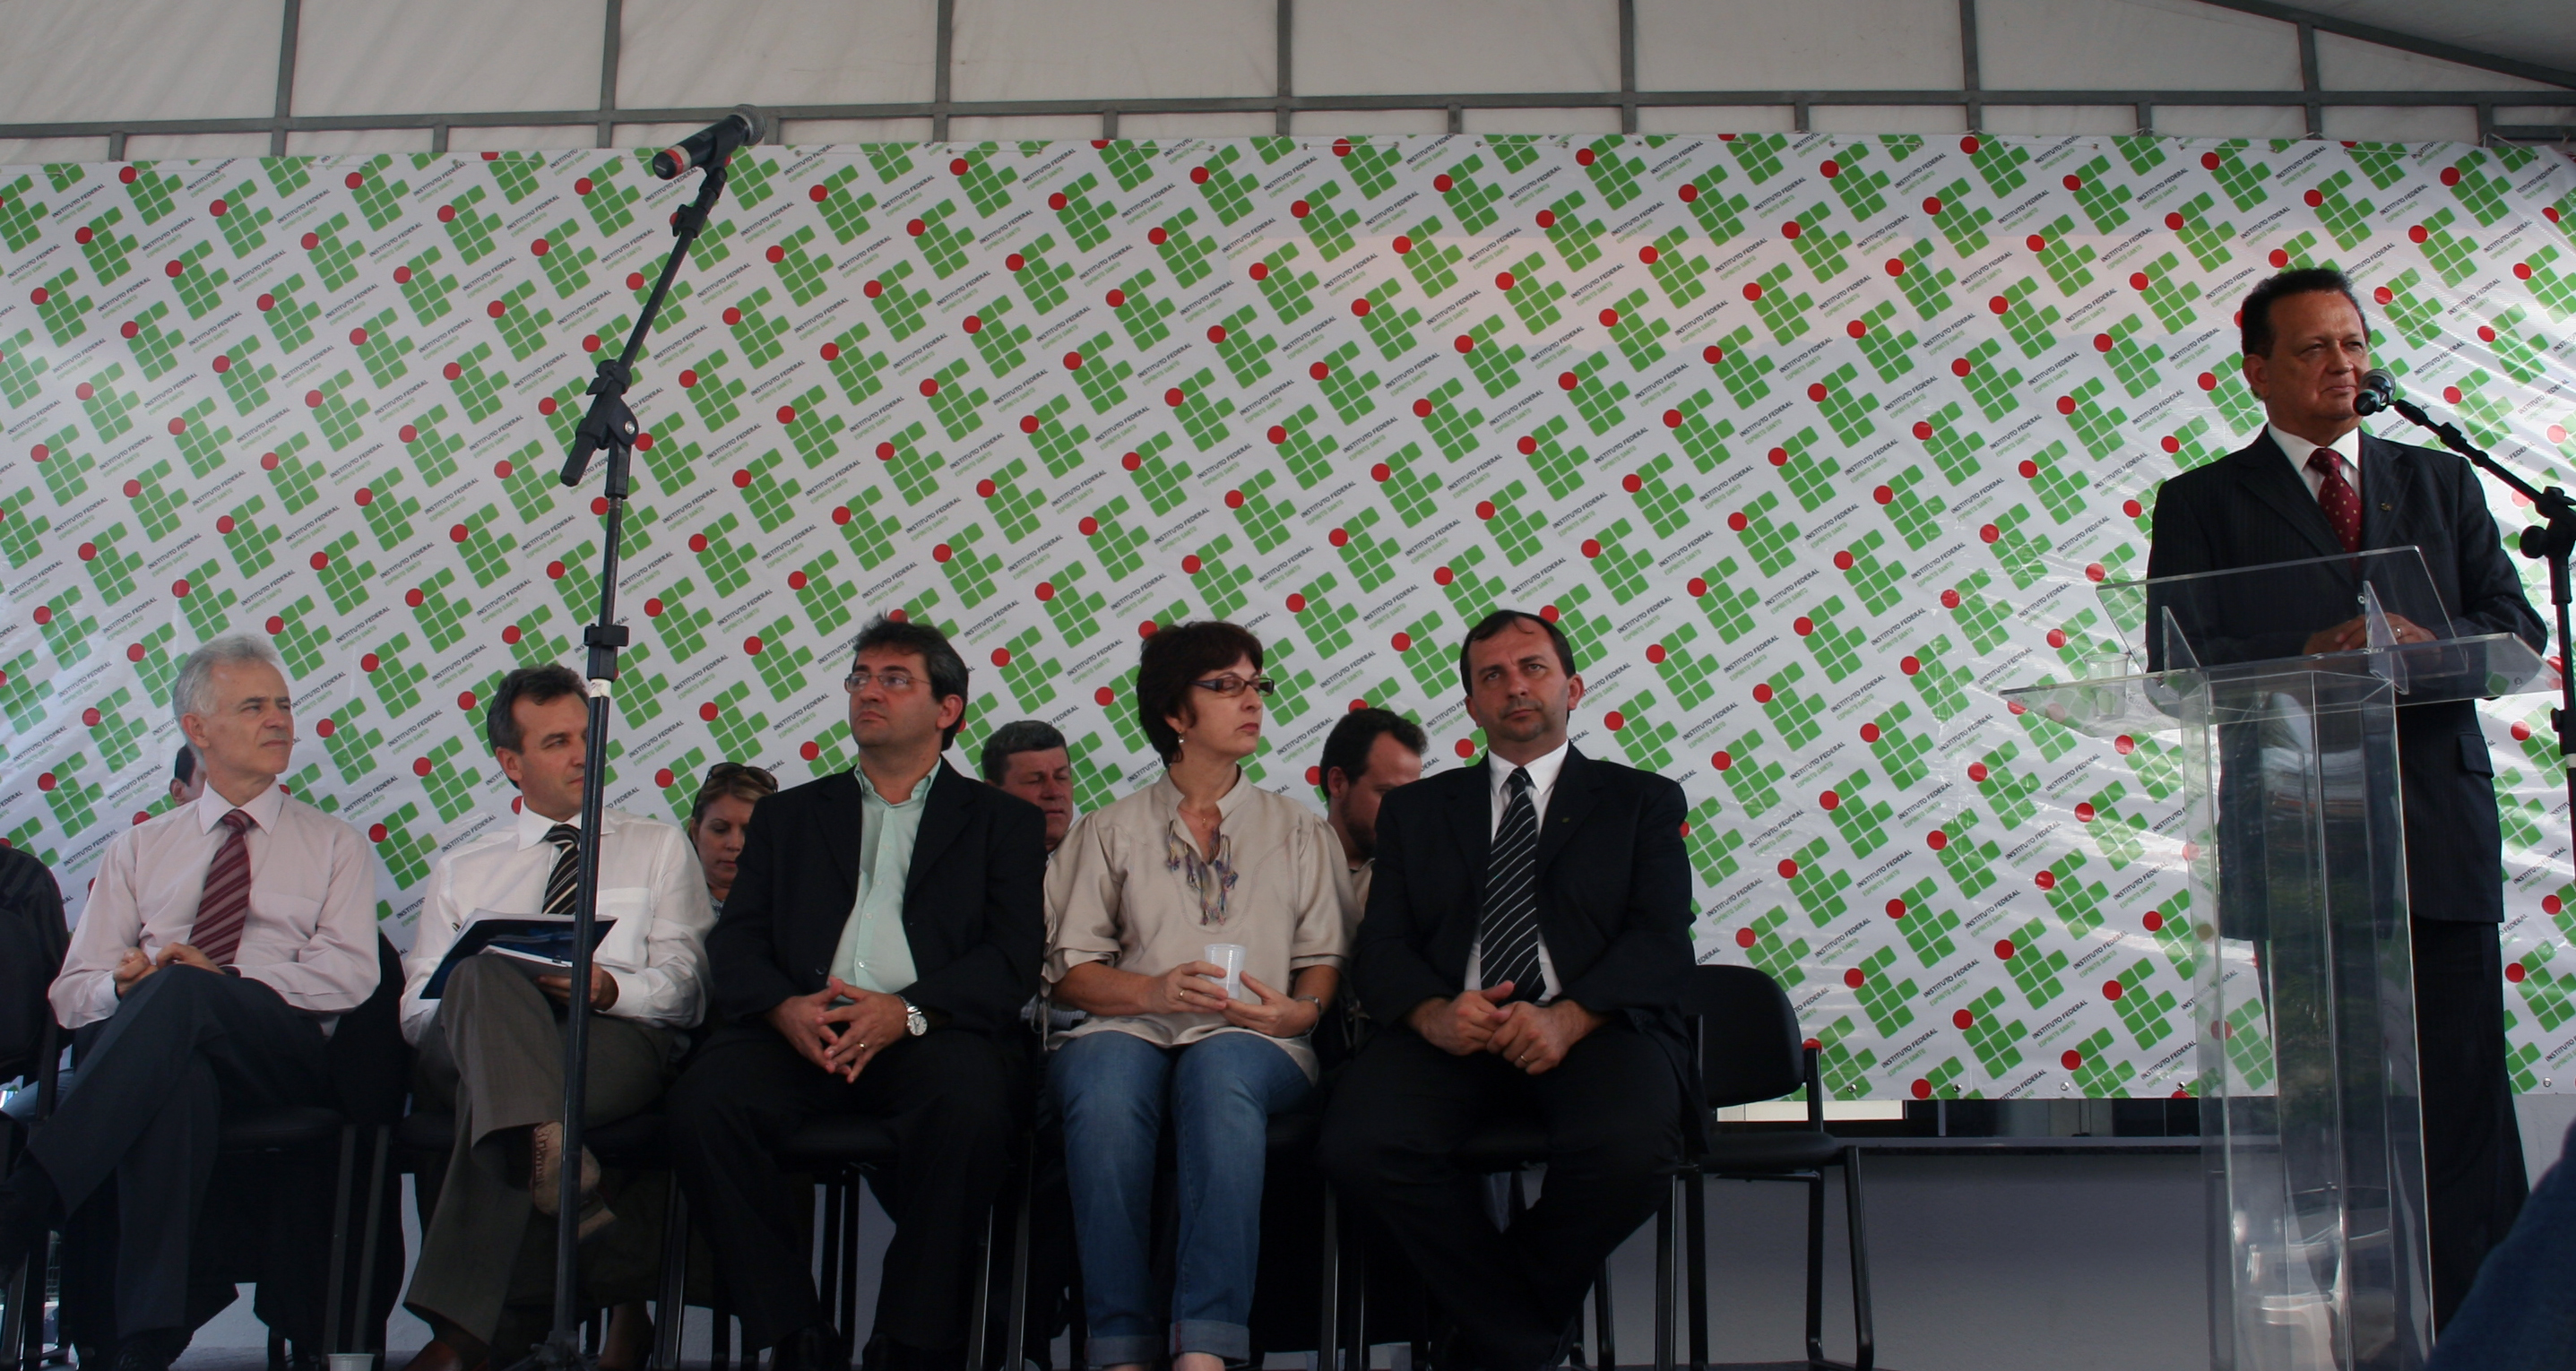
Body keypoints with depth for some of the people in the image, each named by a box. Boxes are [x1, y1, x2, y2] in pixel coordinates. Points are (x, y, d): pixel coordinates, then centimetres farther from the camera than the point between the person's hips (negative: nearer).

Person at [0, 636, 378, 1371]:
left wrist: (218, 982, -12)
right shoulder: (138, 849, 26)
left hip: (282, 1053, -1)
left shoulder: (337, 847, 19)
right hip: (163, 1055, 1)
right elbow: (73, 991, 18)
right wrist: (122, 986, -8)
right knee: (175, 1077, -40)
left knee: (183, 992, -36)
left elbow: (349, 972, 2)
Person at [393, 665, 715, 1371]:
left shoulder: (658, 847, 24)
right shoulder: (462, 870, 28)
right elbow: (417, 1007, 15)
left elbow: (683, 983, 10)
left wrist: (608, 986, -13)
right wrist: (481, 993, -11)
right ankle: (547, 1148, -54)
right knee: (486, 970, -36)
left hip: (616, 1043, -1)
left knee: (488, 1097, -36)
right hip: (466, 1050, 1)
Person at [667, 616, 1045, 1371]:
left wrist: (909, 1011, -16)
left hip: (932, 1033, -2)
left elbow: (1014, 959, 4)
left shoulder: (1001, 820, 18)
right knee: (706, 1100, -29)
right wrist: (785, 1007, -10)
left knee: (969, 1104, -36)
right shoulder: (788, 814, 26)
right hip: (797, 1032, 2)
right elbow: (736, 942, 14)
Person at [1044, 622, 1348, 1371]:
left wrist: (1299, 1011, -9)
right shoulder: (1110, 830, 19)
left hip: (1251, 1043, 0)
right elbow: (1071, 968, 10)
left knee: (1220, 1067, -38)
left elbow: (1324, 958, 14)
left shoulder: (1299, 829, 22)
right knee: (1104, 1075, -37)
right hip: (1131, 1029, 0)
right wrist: (1154, 991, -10)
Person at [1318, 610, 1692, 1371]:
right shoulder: (1416, 808, 23)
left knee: (1628, 1150, -36)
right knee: (1360, 1145, -31)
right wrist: (1435, 1014, -14)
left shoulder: (1642, 801, 17)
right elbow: (1382, 946, 11)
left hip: (1593, 1028, -1)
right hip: (1453, 1033, 1)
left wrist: (1568, 1019, -18)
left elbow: (1661, 940, 3)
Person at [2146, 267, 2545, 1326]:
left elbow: (2517, 625, 7)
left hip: (2440, 821, 2)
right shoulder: (2203, 503, 9)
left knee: (2463, 1093, -1)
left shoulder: (2441, 482, 18)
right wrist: (2299, 663, -19)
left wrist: (2426, 640, -14)